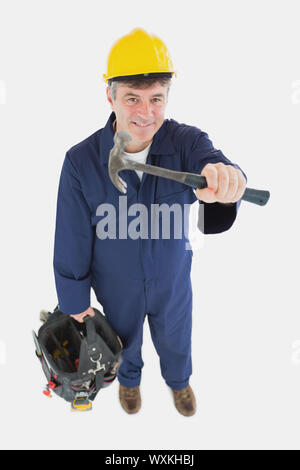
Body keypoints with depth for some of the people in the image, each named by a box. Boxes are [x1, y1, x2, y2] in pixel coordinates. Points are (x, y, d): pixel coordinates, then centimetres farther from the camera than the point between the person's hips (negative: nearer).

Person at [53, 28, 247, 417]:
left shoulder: (186, 142, -22)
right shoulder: (81, 161, -23)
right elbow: (71, 243, -14)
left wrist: (225, 179, -69)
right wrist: (75, 301, -5)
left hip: (173, 282, 1)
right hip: (117, 289, 0)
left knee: (176, 342, 28)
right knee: (126, 342, 29)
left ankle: (179, 380, 64)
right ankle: (129, 379, 66)